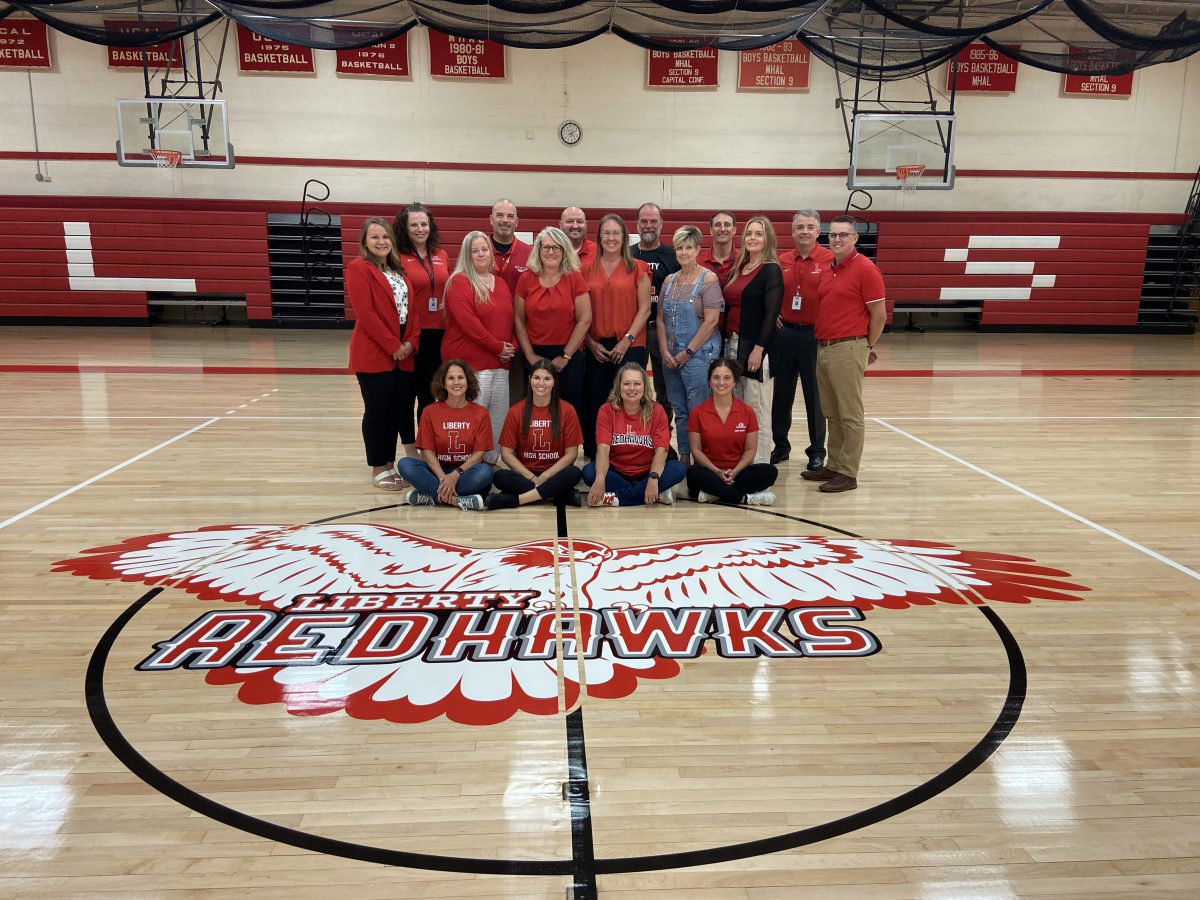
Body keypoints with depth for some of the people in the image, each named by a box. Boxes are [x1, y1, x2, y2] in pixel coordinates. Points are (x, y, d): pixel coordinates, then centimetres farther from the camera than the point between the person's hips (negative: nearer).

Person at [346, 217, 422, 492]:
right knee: (377, 412, 1)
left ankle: (390, 465, 21)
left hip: (404, 354, 7)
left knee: (399, 409, 9)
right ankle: (378, 470, 12)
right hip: (374, 354, -7)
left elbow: (412, 308, 13)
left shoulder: (398, 270, 16)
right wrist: (393, 346, -15)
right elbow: (365, 312, -15)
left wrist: (411, 342, -3)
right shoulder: (358, 268, -6)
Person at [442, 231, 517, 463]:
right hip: (471, 363, -7)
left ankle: (491, 461, 19)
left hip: (500, 363, 7)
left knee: (499, 418, 7)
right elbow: (468, 323, -15)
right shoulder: (459, 282, -5)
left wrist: (512, 346, 1)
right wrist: (499, 347, -13)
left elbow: (509, 319, 20)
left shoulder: (501, 283, 18)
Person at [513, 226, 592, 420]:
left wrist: (566, 356, -7)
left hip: (568, 356, -1)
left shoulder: (574, 278, -1)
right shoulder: (526, 279, 4)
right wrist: (530, 355, -3)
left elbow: (585, 319, -4)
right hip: (535, 356, 2)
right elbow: (519, 320, 4)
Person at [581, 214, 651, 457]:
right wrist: (590, 342, -2)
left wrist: (627, 340, -8)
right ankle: (594, 457, 16)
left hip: (629, 346, -2)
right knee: (595, 403, 5)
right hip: (596, 348, 2)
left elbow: (644, 309, 0)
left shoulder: (637, 268, 3)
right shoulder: (588, 269, 9)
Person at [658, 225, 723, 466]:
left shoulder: (708, 279, -6)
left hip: (699, 354, -6)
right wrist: (664, 351, 0)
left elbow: (711, 321, -13)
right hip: (670, 356, 6)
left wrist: (688, 352, -13)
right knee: (680, 410, 11)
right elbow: (661, 319, 12)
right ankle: (683, 457, 21)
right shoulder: (669, 280, 13)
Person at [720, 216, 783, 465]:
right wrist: (726, 340, 8)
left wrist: (759, 349, -19)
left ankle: (760, 463, 7)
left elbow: (771, 313, -13)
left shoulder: (771, 270, -6)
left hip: (755, 345, -7)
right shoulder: (737, 269, 15)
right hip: (732, 343, 7)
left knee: (756, 407, -1)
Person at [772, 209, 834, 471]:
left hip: (814, 335, -4)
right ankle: (780, 446, 25)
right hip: (783, 333, 4)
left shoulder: (829, 260, -6)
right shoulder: (782, 261, 7)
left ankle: (817, 451, 17)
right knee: (781, 393, 11)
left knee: (815, 395, 5)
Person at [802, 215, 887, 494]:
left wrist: (867, 347, 2)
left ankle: (848, 474, 4)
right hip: (823, 347, 8)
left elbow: (879, 316, -7)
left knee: (850, 415, -1)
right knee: (832, 414, 14)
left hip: (847, 350, -7)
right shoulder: (827, 270, 14)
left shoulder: (865, 269, -8)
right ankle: (833, 466, 23)